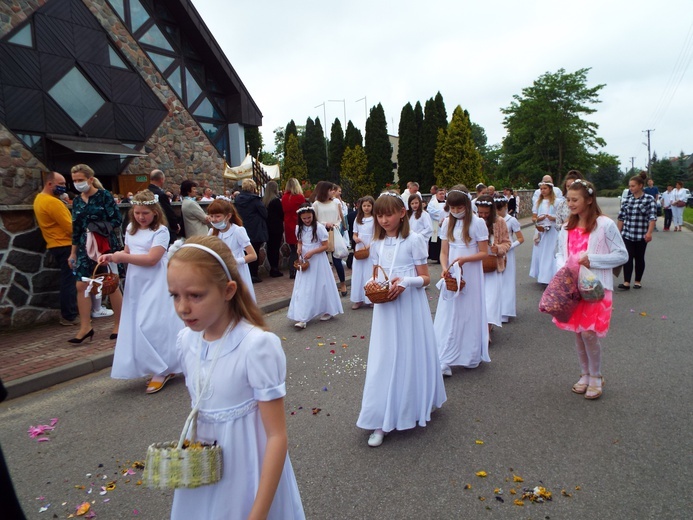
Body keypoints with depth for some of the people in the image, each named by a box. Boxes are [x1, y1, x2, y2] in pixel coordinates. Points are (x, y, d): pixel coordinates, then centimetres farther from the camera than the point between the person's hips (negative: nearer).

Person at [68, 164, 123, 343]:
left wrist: (100, 228, -23)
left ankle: (118, 324, 16)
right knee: (81, 285, -1)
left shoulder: (104, 196, -6)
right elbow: (76, 229, 14)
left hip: (106, 245, -5)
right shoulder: (77, 202, 10)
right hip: (85, 247, 5)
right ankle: (85, 327, 9)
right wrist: (73, 253, 14)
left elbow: (117, 219, -9)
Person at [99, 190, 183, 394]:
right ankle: (163, 368, 21)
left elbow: (152, 259, -19)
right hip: (136, 283, 7)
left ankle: (161, 370, 3)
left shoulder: (160, 231, -11)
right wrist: (112, 256, -1)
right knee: (136, 325, 9)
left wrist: (122, 257, -16)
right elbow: (127, 253, 18)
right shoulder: (131, 229, 12)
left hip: (155, 284, -7)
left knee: (151, 325, -10)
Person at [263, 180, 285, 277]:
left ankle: (272, 268, 20)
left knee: (270, 247, 11)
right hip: (276, 227, -6)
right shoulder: (276, 200, -15)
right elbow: (282, 214, -9)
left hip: (267, 227, 6)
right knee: (276, 248, -1)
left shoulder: (264, 200, 2)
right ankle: (275, 269, 2)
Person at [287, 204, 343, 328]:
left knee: (320, 286, 6)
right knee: (303, 288, 0)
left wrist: (312, 252, -23)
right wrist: (299, 248, -5)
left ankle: (327, 311, 27)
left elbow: (325, 246, -11)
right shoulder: (299, 228, 3)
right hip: (305, 261, 4)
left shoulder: (319, 227, -13)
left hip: (318, 260, -4)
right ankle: (302, 318, 1)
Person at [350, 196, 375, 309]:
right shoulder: (357, 219, 10)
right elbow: (354, 234, 13)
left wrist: (368, 247, -17)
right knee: (358, 273, 4)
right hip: (359, 249, 4)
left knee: (370, 273, -2)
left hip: (371, 250, -4)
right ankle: (358, 299, 10)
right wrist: (356, 239, -10)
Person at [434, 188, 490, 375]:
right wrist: (444, 268, -14)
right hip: (451, 276, 3)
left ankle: (471, 356, 25)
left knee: (470, 314, 7)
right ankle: (444, 361, 2)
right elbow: (444, 252, 4)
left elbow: (484, 253, -6)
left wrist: (464, 259, -21)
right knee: (448, 315, 0)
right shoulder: (447, 223, 4)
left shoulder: (477, 223, -7)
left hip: (471, 276, -3)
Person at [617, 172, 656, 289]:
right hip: (627, 234, 2)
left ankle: (638, 281, 21)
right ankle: (626, 282, -5)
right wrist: (618, 232, 11)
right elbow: (621, 217, 10)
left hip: (641, 235, -2)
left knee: (639, 258, 9)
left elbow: (652, 217, -10)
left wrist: (649, 232, -19)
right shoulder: (627, 199, 6)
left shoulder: (649, 199, -4)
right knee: (628, 258, -4)